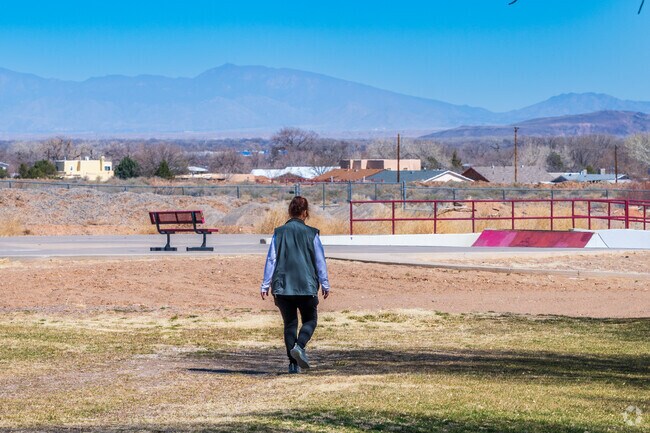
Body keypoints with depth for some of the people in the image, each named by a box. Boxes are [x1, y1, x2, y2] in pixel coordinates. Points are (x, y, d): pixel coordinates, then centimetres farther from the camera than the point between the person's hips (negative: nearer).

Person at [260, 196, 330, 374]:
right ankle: (299, 346, -16)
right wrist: (325, 285, 11)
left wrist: (265, 285, 8)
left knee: (289, 323, 11)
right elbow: (320, 261, 2)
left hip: (282, 287, 2)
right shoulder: (311, 234, -1)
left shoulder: (279, 233, 3)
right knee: (310, 320, 12)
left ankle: (293, 363, 5)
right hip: (307, 286, -2)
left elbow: (271, 260, 2)